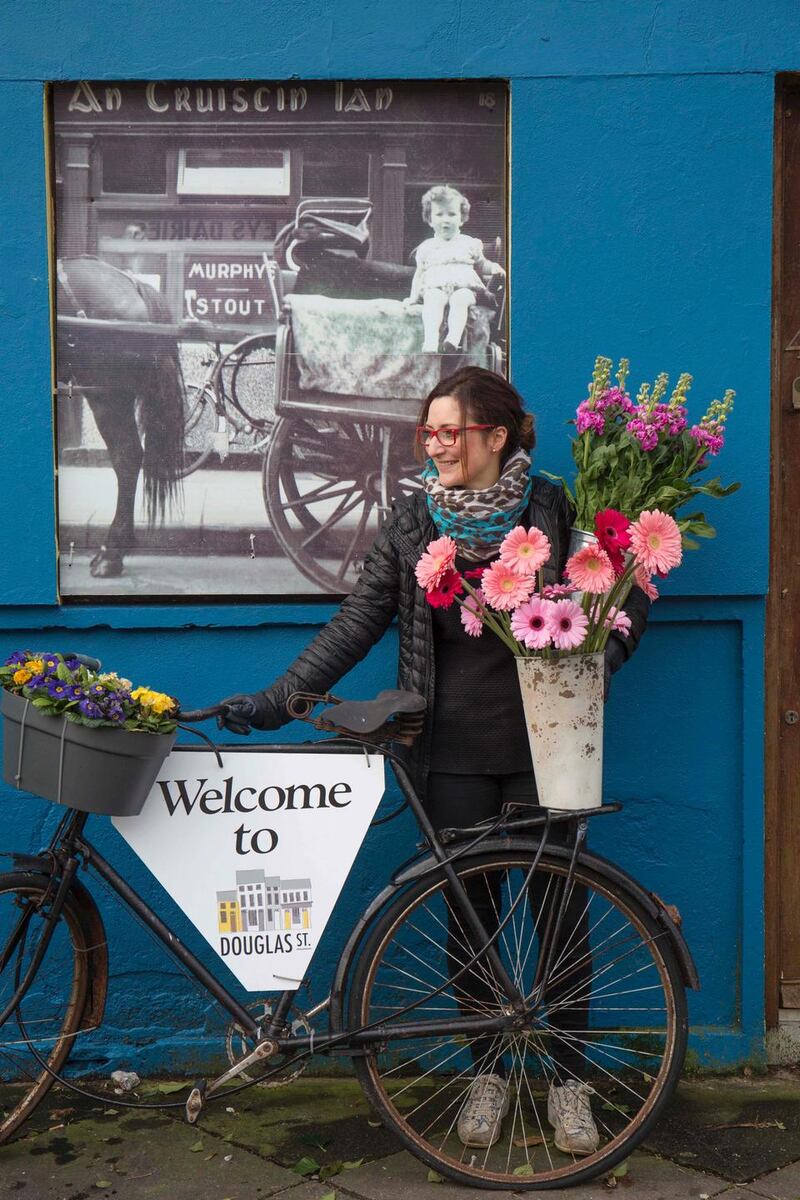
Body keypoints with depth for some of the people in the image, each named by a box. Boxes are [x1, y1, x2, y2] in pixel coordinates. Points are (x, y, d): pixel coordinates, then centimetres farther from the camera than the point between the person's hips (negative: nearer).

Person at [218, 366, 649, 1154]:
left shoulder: (553, 512, -3)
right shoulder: (412, 524, 2)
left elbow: (629, 591, 2)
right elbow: (356, 623, -1)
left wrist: (597, 662, -16)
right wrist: (277, 701, -8)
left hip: (543, 748, -1)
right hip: (455, 755, 2)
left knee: (560, 908, 7)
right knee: (469, 913, 10)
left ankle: (569, 1078, 24)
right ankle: (489, 1072, 28)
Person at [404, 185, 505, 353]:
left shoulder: (469, 244, 19)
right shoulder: (426, 248, 21)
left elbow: (480, 265, 25)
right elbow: (419, 273, 24)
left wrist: (493, 267, 2)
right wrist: (413, 297, 13)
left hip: (465, 287, 0)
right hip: (435, 287, 0)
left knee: (460, 299, -36)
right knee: (433, 299, -35)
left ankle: (453, 339, -56)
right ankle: (430, 341, -54)